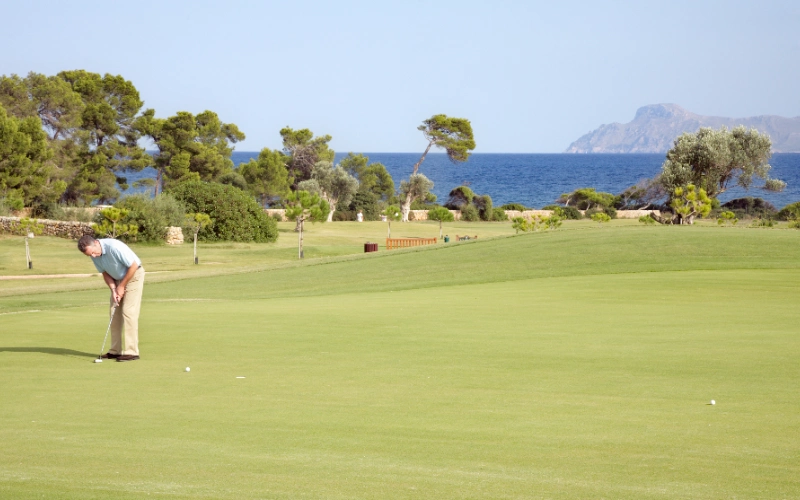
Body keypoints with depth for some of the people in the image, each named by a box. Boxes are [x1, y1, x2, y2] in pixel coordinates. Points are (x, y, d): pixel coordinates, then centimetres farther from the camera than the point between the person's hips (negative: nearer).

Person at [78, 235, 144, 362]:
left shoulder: (114, 247, -31)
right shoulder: (94, 255, -8)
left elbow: (133, 266, -24)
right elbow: (105, 273, 3)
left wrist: (122, 286, -16)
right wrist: (113, 289, -11)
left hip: (134, 276, -7)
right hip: (118, 279, 7)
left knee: (128, 312, -14)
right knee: (115, 313, 3)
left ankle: (131, 351, -14)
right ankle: (116, 350, 8)